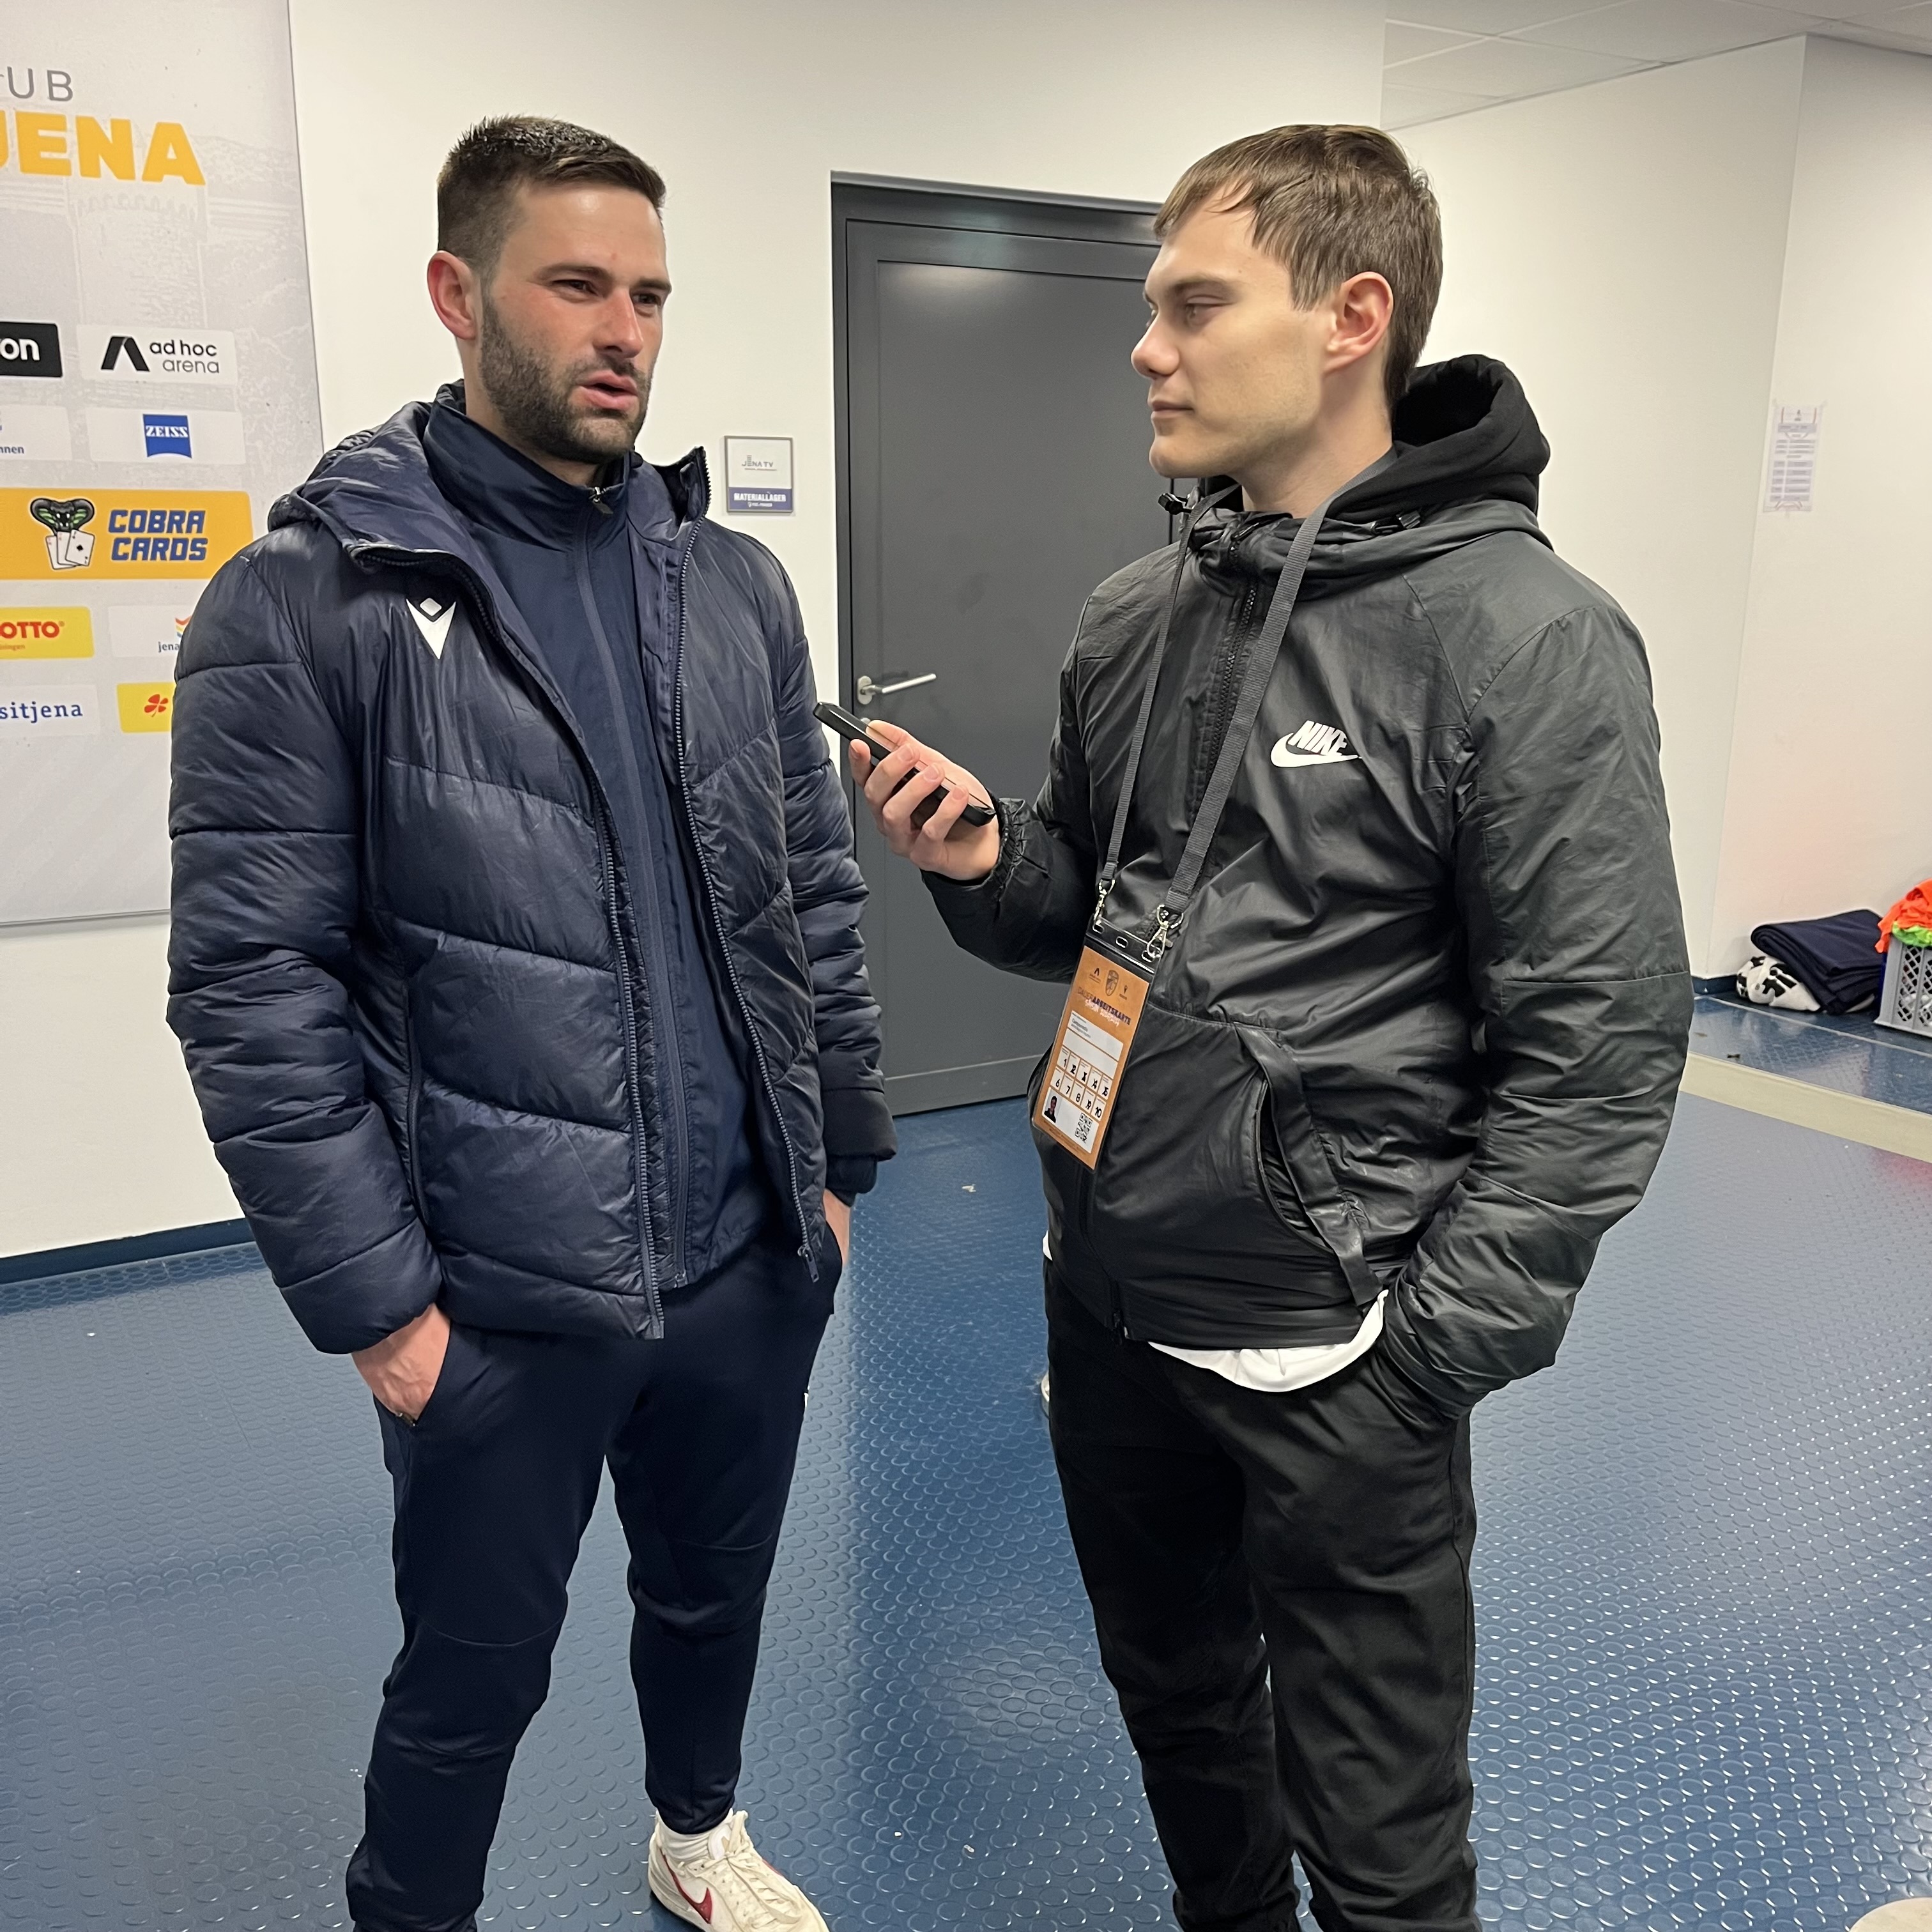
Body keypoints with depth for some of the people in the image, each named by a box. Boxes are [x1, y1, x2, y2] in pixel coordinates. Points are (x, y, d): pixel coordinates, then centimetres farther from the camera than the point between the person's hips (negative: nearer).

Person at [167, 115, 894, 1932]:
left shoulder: (734, 583, 5)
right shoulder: (304, 603, -11)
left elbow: (813, 895, 8)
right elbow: (253, 988, -12)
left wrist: (840, 1159, 8)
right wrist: (374, 1301, -12)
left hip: (751, 1259, 5)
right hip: (495, 1300, -4)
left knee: (714, 1596, 25)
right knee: (471, 1680, 16)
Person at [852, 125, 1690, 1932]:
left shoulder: (1522, 639, -16)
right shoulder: (1133, 620, 4)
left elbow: (1600, 1048, -16)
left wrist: (1437, 1347, -16)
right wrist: (984, 864, -8)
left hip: (1324, 1345, -6)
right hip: (1105, 1295, 6)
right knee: (1177, 1704, 27)